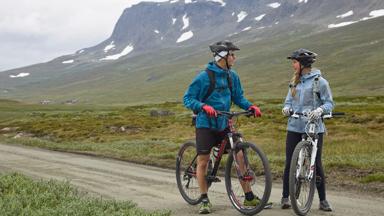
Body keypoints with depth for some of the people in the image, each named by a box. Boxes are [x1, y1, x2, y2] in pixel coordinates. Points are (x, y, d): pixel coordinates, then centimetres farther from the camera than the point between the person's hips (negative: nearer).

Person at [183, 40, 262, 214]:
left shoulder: (232, 76, 4)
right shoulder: (204, 77, -12)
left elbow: (238, 97, 13)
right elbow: (187, 99, -10)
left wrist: (251, 107, -7)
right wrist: (204, 106, -28)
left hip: (224, 124, 4)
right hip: (206, 124, -4)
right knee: (203, 162, 0)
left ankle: (249, 197, 6)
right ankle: (204, 200, 14)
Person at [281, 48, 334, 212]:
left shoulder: (319, 81, -4)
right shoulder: (295, 82, 14)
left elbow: (329, 103, -5)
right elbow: (289, 101, 16)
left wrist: (320, 110, -25)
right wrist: (287, 108, -7)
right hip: (294, 127, 5)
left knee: (316, 163, 0)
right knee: (289, 163, 2)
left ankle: (323, 200, 11)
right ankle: (285, 197, 12)